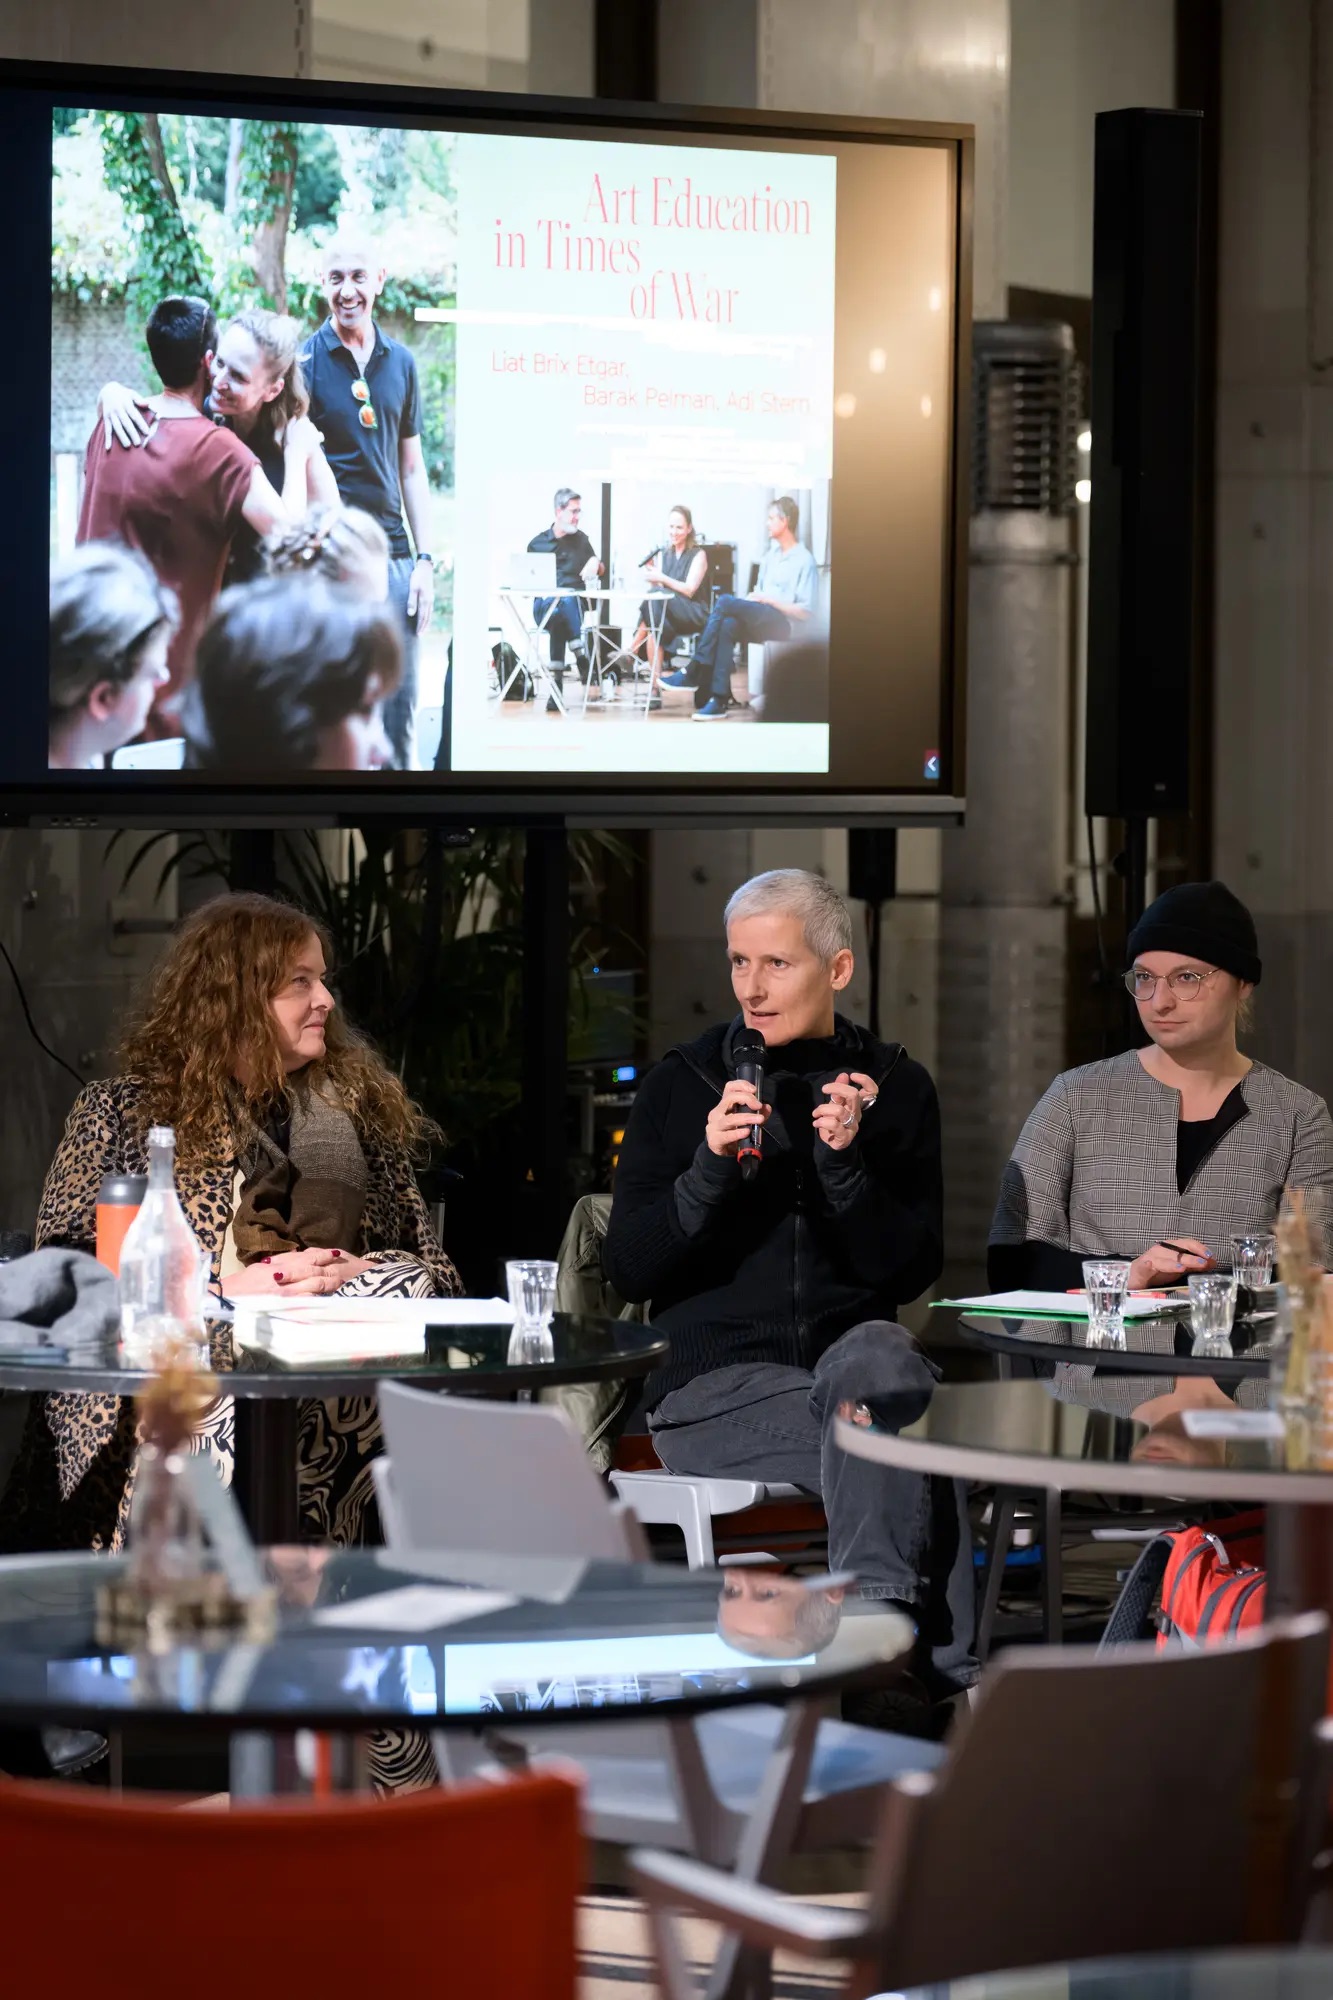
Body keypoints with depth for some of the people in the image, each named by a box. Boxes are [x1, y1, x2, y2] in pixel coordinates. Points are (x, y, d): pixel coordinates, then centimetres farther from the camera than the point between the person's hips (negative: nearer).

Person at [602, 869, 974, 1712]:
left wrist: (846, 1162, -15)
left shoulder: (895, 1087, 9)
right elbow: (630, 1271, -1)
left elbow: (913, 1266, 0)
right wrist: (709, 1168, -16)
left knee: (879, 1352, -37)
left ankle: (882, 1613, -37)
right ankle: (943, 1668, -32)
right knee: (903, 1437, -32)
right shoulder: (681, 1086, 6)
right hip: (714, 1384, -2)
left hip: (856, 1362, 2)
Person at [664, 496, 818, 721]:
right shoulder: (771, 556, 23)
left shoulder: (804, 561, -1)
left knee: (725, 601, -26)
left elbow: (806, 612, -8)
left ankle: (694, 673, -25)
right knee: (728, 625, -28)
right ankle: (720, 699, -35)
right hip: (759, 620, 7)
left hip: (784, 624, -7)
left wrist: (769, 601, -11)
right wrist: (753, 597, 3)